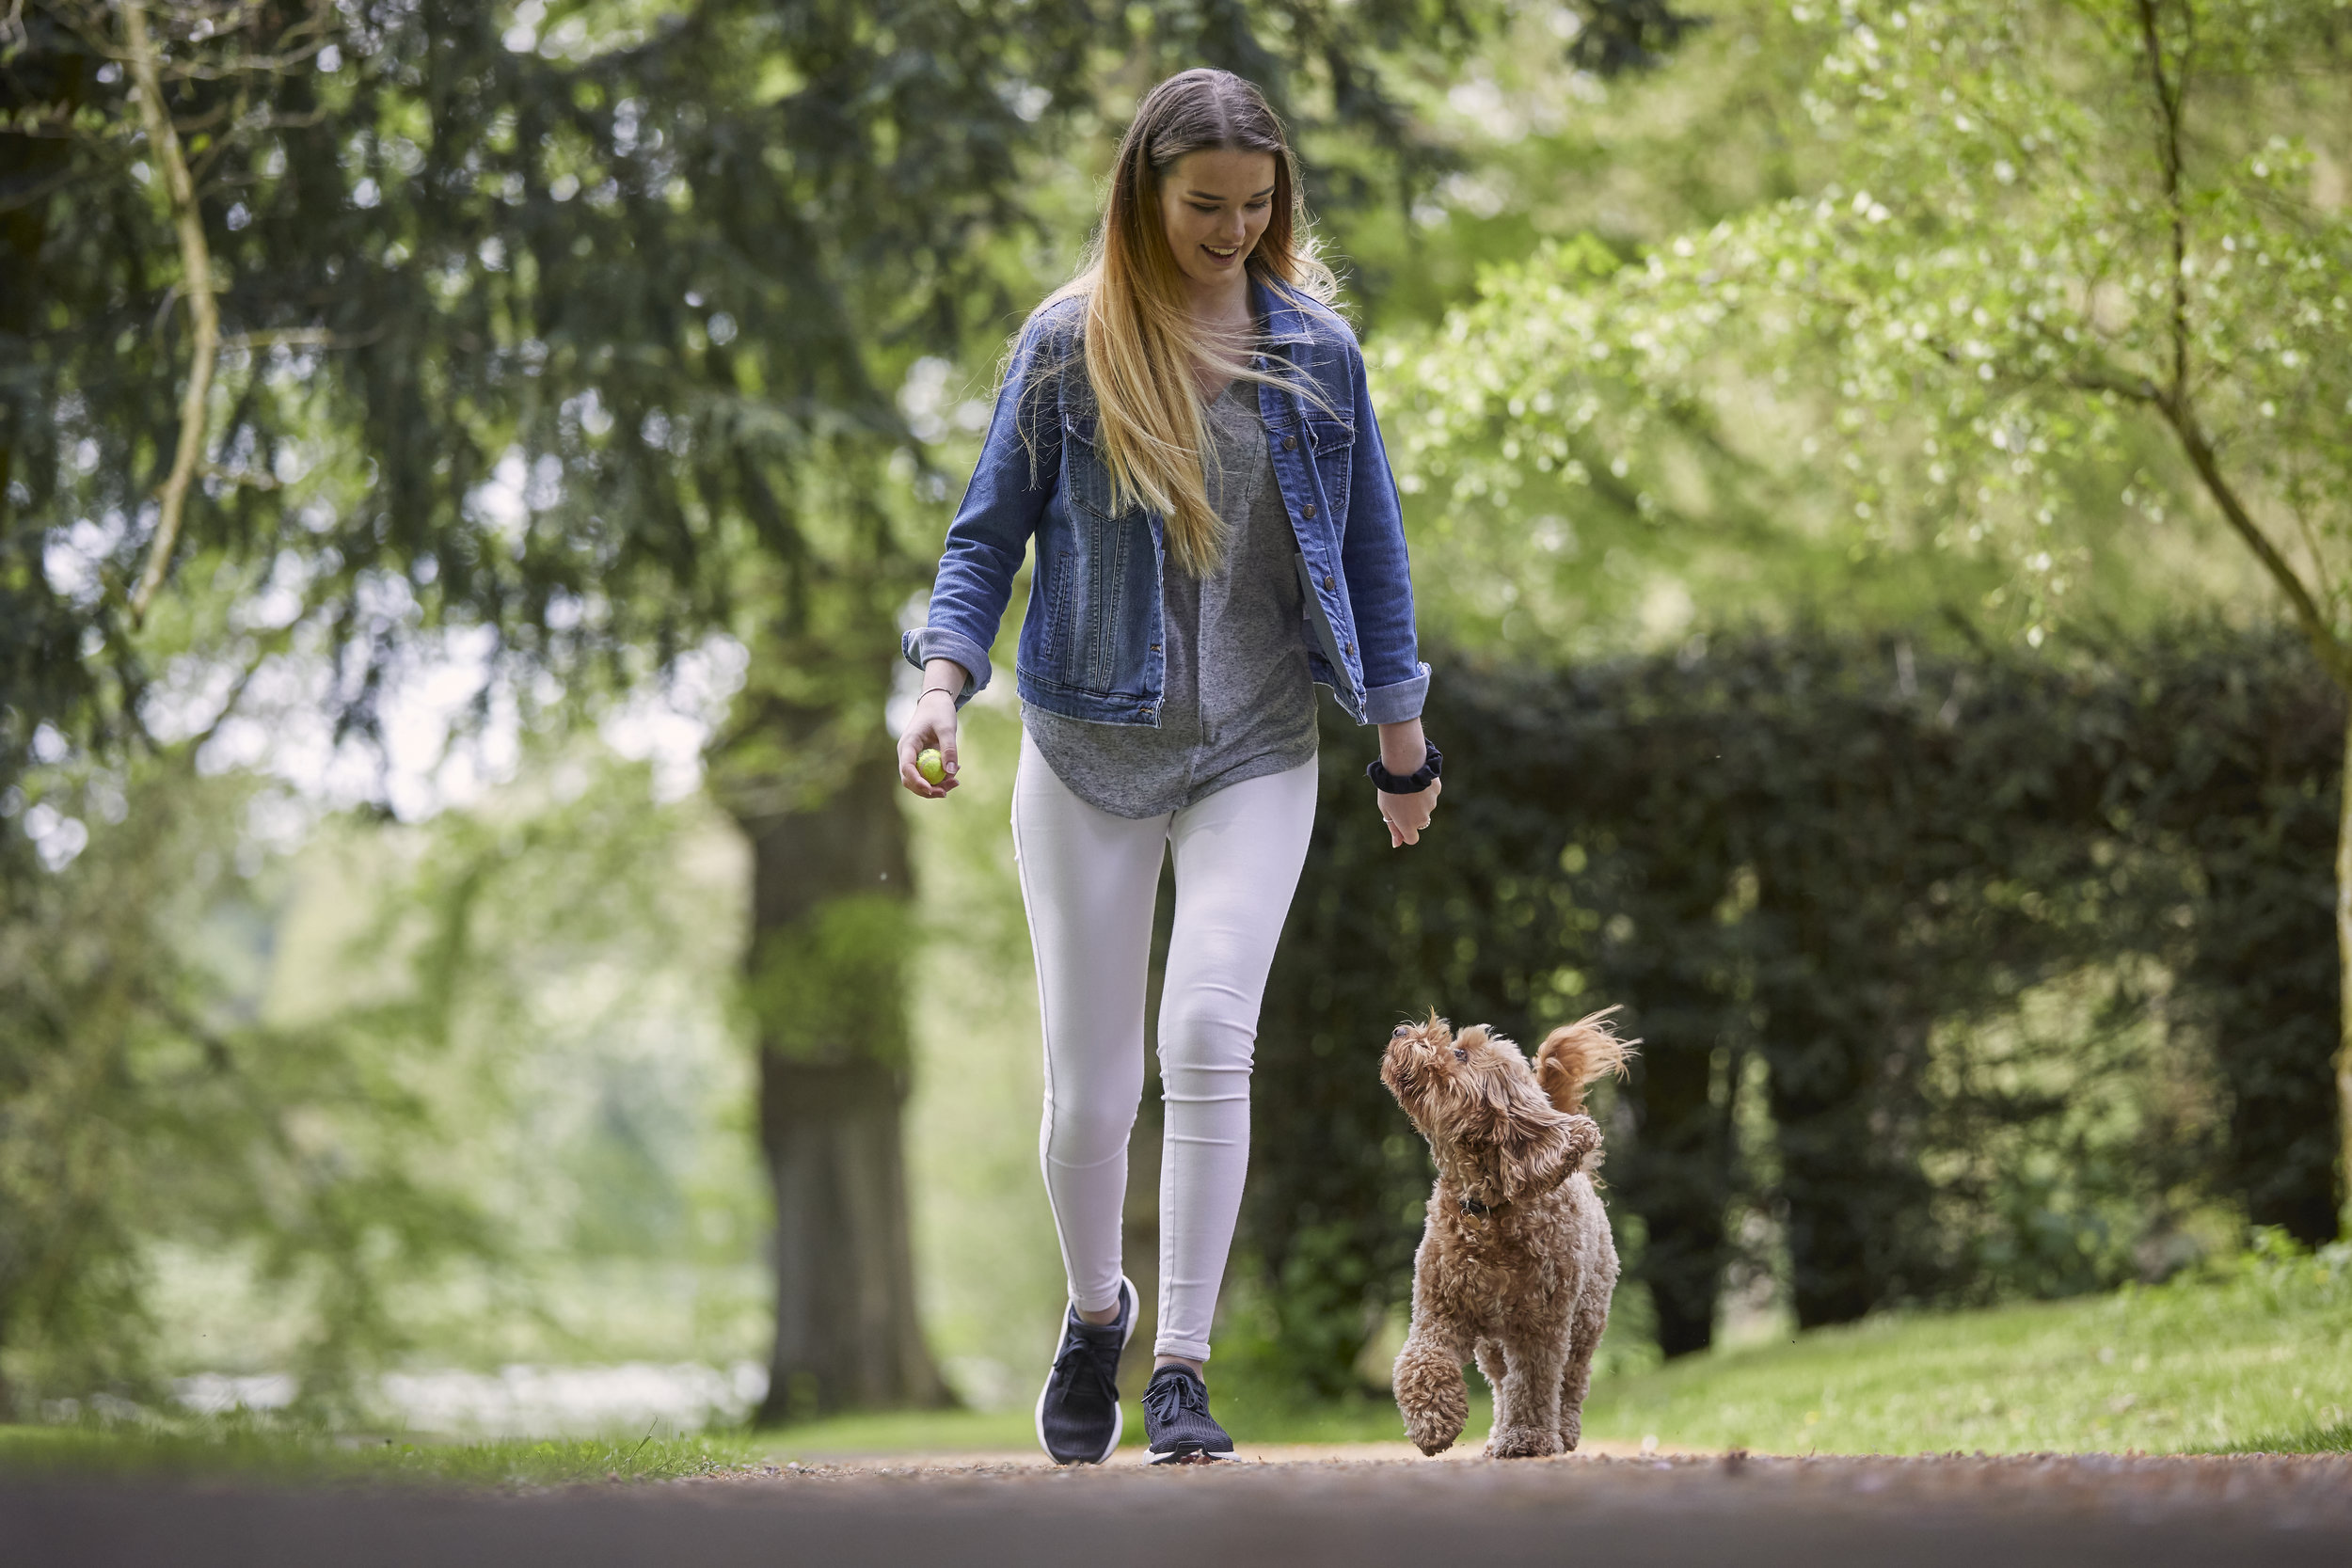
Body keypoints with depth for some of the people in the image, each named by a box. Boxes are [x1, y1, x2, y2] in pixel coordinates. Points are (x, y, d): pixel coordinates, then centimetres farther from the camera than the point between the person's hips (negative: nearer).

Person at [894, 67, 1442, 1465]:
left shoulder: (1317, 350, 3)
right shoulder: (1065, 346, -2)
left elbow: (1371, 549, 10)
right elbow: (990, 534, 3)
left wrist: (1403, 742, 12)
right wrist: (941, 684, -12)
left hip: (1256, 750, 0)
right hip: (1090, 750, 0)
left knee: (1209, 1035, -19)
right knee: (1089, 1088, 3)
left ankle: (1182, 1367, -12)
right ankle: (1096, 1311, 32)